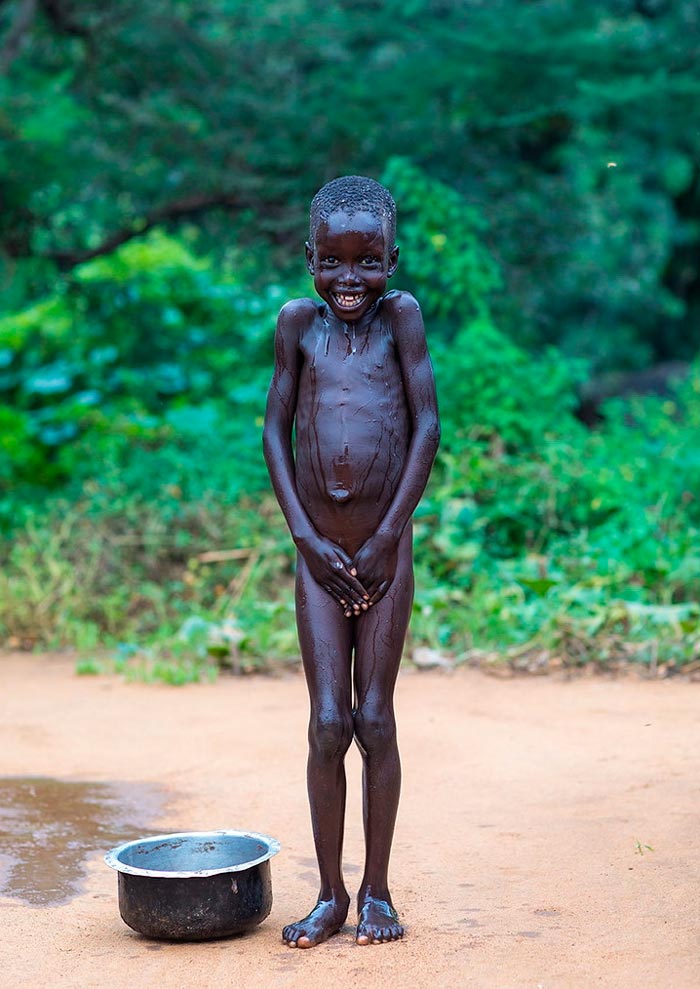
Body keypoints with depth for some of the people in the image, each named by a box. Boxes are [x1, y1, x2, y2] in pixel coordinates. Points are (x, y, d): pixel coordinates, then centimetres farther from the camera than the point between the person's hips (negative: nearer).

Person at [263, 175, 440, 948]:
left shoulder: (400, 315, -2)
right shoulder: (297, 322, 2)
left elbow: (427, 426, -4)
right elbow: (274, 433, 4)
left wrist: (386, 536, -8)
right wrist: (308, 539, -4)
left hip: (385, 553, -1)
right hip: (319, 554, 1)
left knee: (374, 719, 4)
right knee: (328, 723, 0)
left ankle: (376, 890, 18)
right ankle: (330, 894, 15)